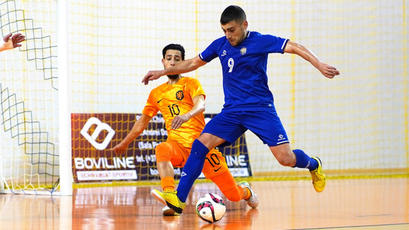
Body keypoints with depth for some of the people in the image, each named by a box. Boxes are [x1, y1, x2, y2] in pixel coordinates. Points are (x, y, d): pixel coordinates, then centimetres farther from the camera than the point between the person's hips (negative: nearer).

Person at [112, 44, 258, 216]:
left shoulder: (190, 83, 3)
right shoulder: (156, 93, 16)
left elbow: (200, 105, -17)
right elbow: (143, 121, 29)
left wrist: (186, 116, -39)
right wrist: (125, 143, 35)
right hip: (177, 145, 3)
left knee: (233, 195, -3)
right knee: (161, 149, -38)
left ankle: (245, 191, 36)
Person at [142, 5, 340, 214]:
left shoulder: (260, 41, -7)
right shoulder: (220, 44, 8)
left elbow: (294, 47, -14)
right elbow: (194, 63, 21)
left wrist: (318, 64, -29)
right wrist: (163, 72, 18)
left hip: (260, 108, -4)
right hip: (232, 111, 4)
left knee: (286, 158, -12)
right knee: (201, 144, -16)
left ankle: (313, 165, 24)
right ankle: (178, 199, -17)